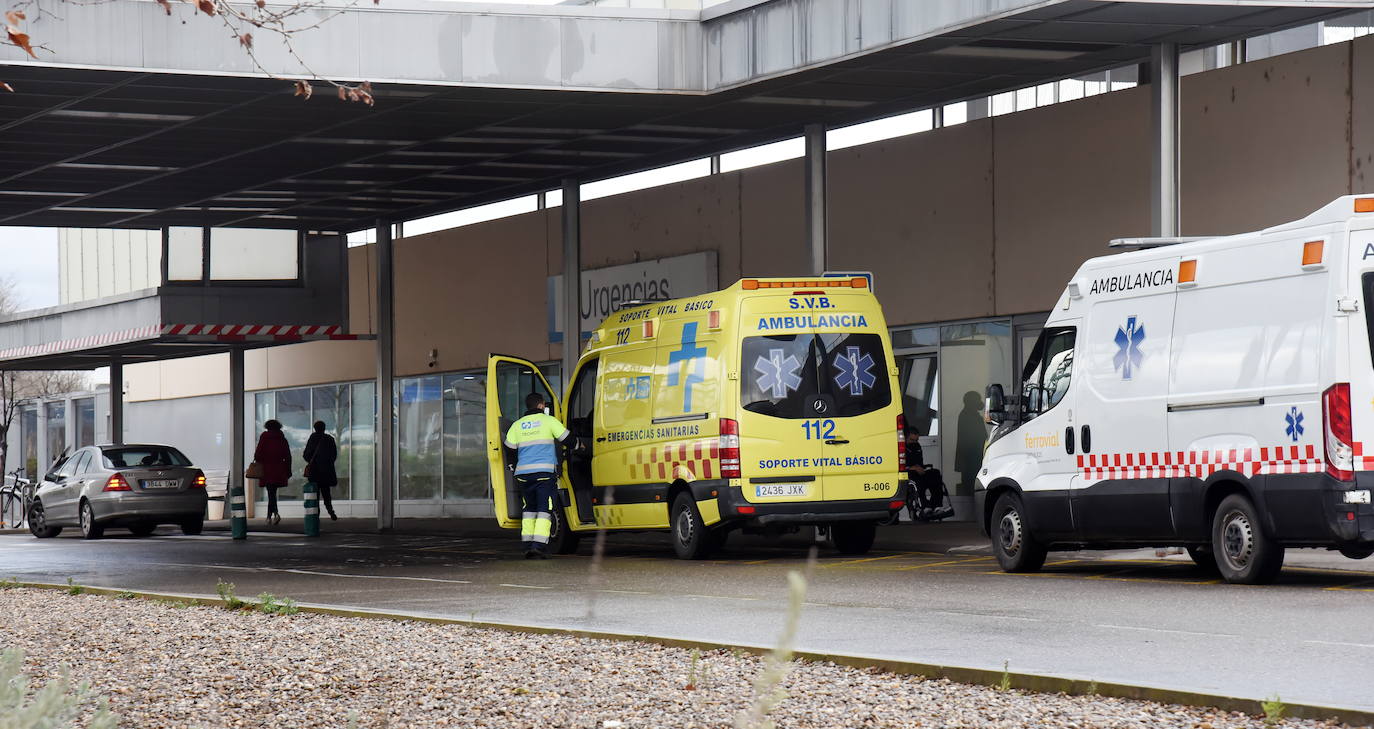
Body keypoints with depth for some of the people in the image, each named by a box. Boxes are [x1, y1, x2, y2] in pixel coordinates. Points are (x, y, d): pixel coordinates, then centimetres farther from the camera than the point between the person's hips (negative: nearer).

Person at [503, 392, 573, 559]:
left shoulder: (517, 425, 11)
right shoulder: (548, 420, 1)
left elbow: (509, 450, 13)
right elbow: (567, 439, 5)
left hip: (523, 473, 4)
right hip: (545, 473, -4)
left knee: (529, 509, 16)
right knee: (545, 510, -3)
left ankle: (528, 545, 11)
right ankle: (538, 546, -16)